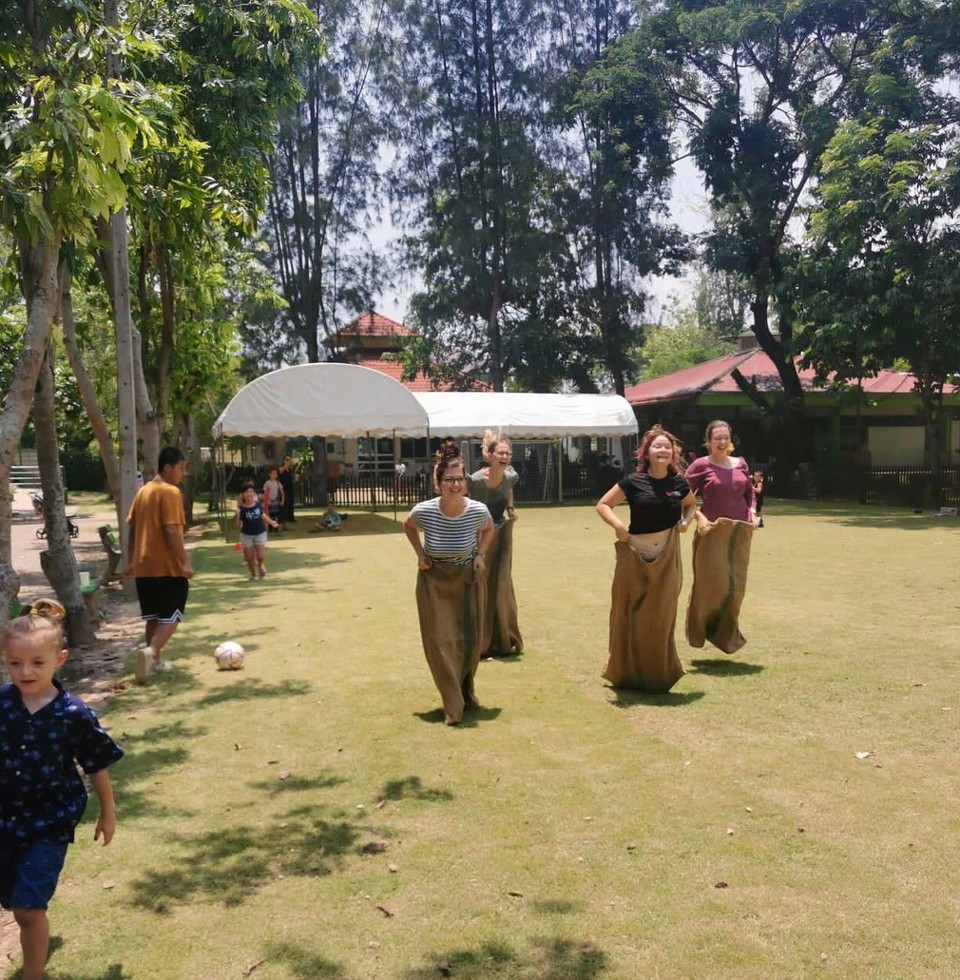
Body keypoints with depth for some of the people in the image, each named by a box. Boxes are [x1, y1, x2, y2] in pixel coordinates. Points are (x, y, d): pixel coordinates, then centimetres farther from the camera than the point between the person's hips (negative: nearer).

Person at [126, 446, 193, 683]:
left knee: (154, 615, 15)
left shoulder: (143, 491, 13)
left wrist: (131, 561, 20)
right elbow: (172, 530, -20)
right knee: (171, 616, -2)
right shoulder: (171, 492, -12)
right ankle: (150, 652, -22)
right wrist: (185, 562, -19)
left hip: (144, 566, 8)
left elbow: (133, 528, 15)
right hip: (168, 566, -8)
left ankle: (155, 660, 18)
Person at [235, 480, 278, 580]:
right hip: (246, 535, -1)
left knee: (260, 557, -4)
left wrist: (271, 522, 21)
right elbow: (236, 524, -18)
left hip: (260, 533, 1)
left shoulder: (258, 504, -9)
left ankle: (260, 565, 32)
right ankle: (253, 574, 31)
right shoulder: (241, 508, -17)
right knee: (249, 557, 6)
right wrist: (237, 515, -35)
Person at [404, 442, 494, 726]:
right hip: (434, 580, -1)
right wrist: (420, 554, -5)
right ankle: (453, 706, 8)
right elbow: (408, 526, 4)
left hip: (469, 580, 1)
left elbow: (488, 529, 6)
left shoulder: (478, 510, -20)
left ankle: (466, 691, 37)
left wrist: (481, 555, -6)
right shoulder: (423, 511, -22)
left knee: (470, 640, 11)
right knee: (440, 641, -3)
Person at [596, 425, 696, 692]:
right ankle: (627, 673, 19)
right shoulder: (634, 481, -7)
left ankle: (657, 676, 22)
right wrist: (617, 525, -19)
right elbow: (602, 505, -2)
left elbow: (691, 504, 23)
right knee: (631, 615, 4)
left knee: (661, 617, 8)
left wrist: (686, 520, 2)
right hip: (636, 555, -2)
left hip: (667, 558, 3)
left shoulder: (678, 482, 3)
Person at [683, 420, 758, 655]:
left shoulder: (740, 464, 10)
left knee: (736, 587, 7)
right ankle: (701, 629, 17)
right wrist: (698, 516, -16)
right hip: (712, 532, -4)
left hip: (740, 532, 5)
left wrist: (752, 511, 5)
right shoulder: (700, 465, -4)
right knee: (714, 586, -5)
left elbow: (750, 492, 22)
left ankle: (727, 632, 25)